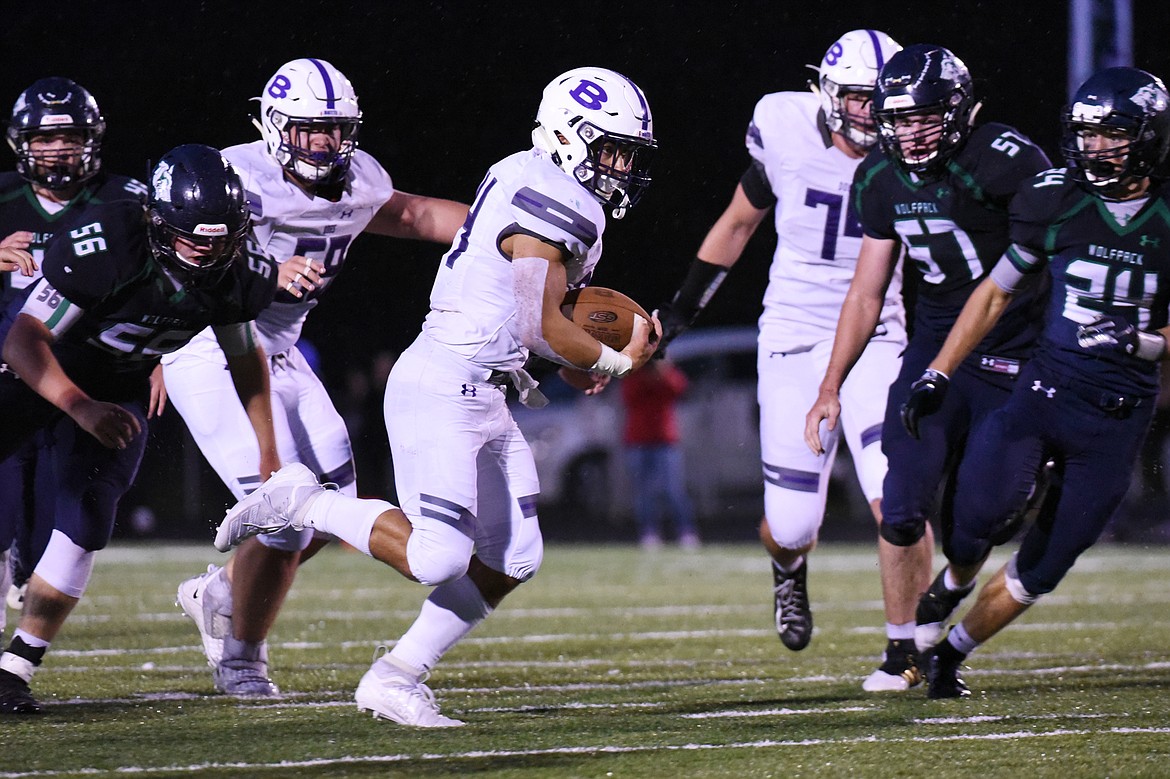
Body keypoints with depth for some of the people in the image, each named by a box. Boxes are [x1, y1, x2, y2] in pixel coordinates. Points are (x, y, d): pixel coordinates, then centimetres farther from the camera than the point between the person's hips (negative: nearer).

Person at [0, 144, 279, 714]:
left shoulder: (234, 273, -17)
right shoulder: (109, 246, -36)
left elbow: (245, 358, 5)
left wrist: (269, 456, 8)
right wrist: (80, 408, -46)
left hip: (123, 389, 4)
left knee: (88, 519, -13)